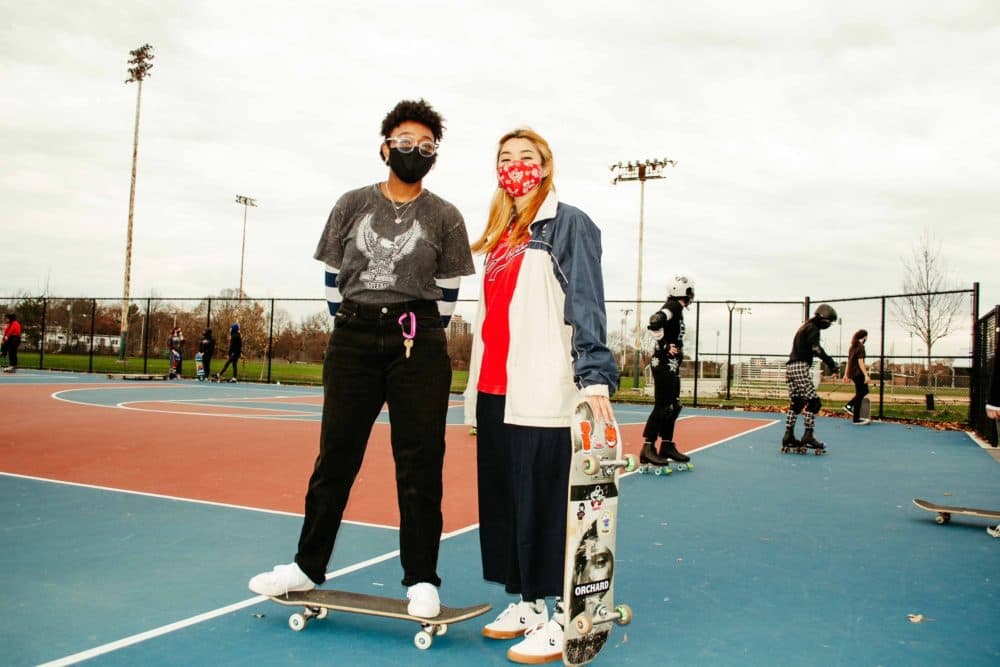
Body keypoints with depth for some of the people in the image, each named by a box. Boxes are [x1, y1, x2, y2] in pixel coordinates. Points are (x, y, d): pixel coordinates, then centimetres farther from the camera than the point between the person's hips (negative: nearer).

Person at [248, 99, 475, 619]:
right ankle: (309, 565, 21)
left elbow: (448, 292, 7)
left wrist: (419, 337, 2)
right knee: (336, 455, 7)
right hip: (352, 341, 2)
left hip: (418, 347, -1)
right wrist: (351, 330, 7)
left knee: (419, 463, 0)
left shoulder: (445, 217, 5)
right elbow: (333, 277, 11)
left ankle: (421, 580, 10)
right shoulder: (352, 205, 9)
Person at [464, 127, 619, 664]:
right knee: (501, 502, 11)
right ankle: (524, 603, 24)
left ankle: (564, 618, 5)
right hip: (493, 393, 8)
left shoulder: (568, 223, 0)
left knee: (548, 504, -6)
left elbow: (585, 305, -9)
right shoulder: (499, 237, 22)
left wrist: (595, 376, -19)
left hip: (543, 394, -8)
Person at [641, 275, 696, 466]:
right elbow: (654, 321, -29)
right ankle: (648, 448, -9)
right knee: (662, 406, -10)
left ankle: (667, 445, 21)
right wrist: (664, 346, -21)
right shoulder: (674, 306, -12)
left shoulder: (676, 309, 17)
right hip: (664, 364, -10)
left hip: (671, 366, 10)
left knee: (673, 406, 14)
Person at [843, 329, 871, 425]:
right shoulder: (860, 347, -12)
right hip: (858, 373, -9)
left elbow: (848, 361, 16)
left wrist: (846, 374, 21)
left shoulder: (852, 347, 13)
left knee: (864, 390, 21)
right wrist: (866, 375, -21)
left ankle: (849, 405, 15)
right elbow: (860, 362, -19)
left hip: (852, 373, 9)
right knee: (859, 394, -2)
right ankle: (856, 419, 1)